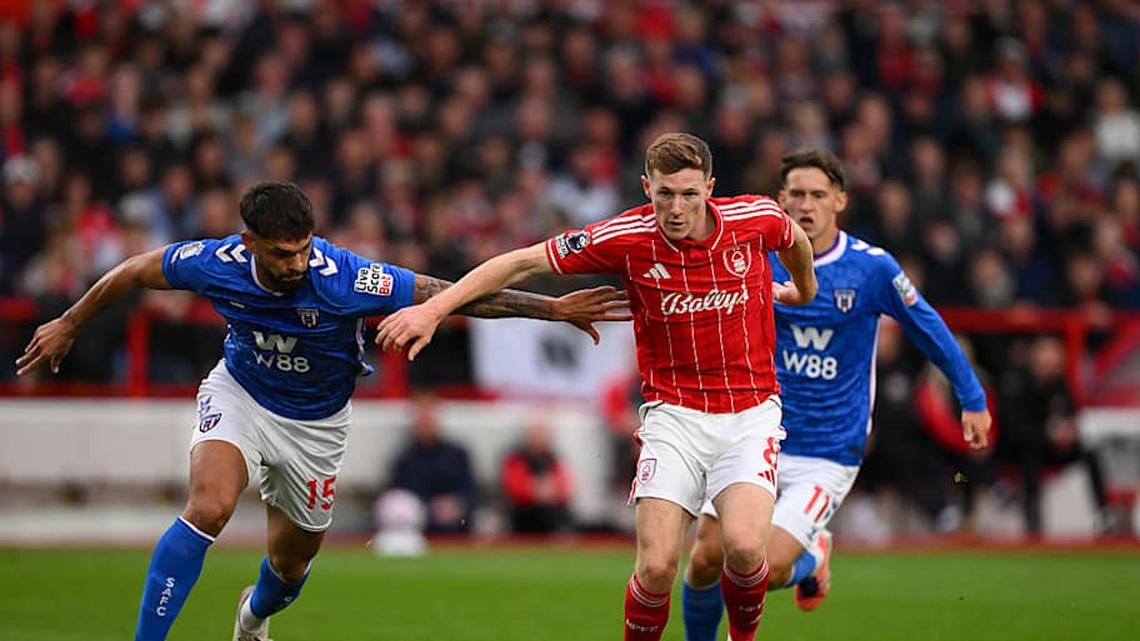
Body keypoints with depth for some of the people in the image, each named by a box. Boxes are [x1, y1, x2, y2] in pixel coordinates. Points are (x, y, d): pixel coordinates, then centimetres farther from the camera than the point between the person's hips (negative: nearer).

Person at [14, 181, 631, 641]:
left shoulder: (346, 280, -33)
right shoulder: (215, 264, -26)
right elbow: (134, 270, -6)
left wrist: (555, 308, -30)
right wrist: (68, 325, 6)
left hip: (315, 424, 0)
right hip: (239, 394, 0)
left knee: (291, 563, 14)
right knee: (209, 505, -29)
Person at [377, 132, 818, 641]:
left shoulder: (757, 218, -9)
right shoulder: (624, 238, -12)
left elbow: (796, 240, 17)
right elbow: (524, 262, -5)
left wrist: (803, 290, 37)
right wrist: (434, 308, -10)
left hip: (749, 412, 0)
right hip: (674, 413, 0)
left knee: (744, 545, -22)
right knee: (656, 566, -15)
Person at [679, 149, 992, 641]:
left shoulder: (872, 268, -9)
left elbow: (930, 331, 5)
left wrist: (973, 399, 8)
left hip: (828, 455, -2)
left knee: (767, 569, -16)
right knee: (706, 558, -7)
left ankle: (811, 558, 21)